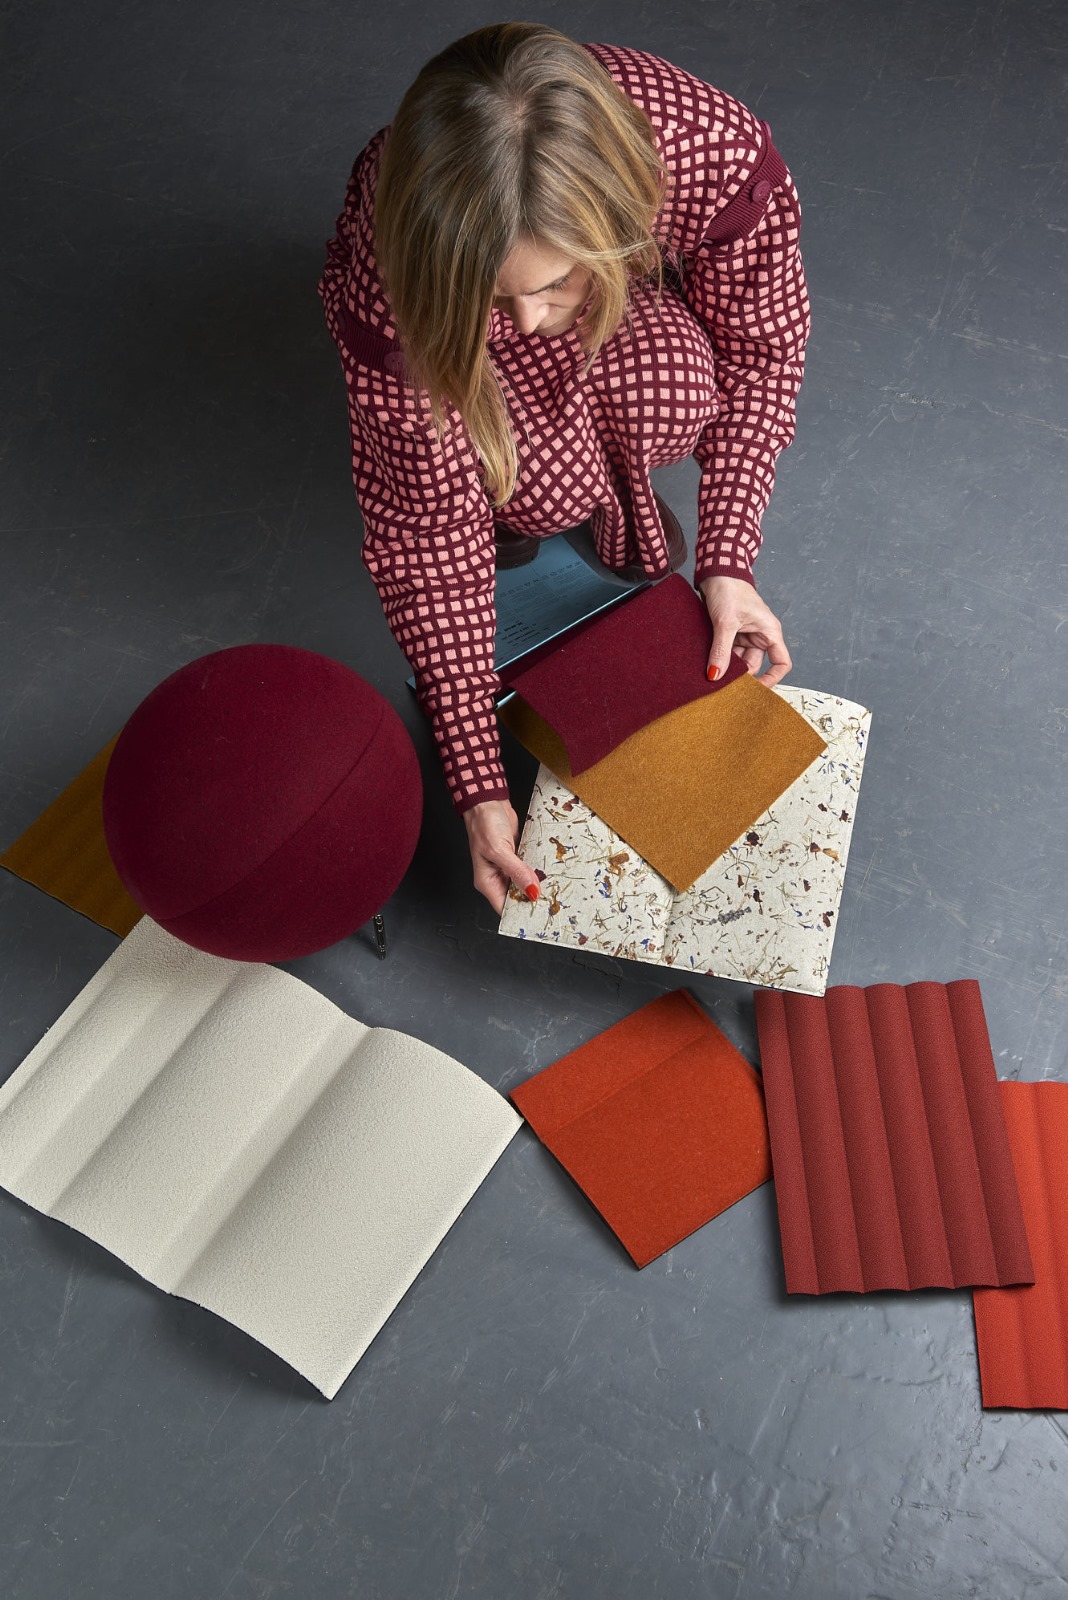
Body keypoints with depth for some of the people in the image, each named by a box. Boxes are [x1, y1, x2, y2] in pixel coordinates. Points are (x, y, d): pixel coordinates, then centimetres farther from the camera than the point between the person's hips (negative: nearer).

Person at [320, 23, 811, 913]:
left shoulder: (718, 156, -37)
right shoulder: (385, 294, -39)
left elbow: (759, 350, -19)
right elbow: (428, 536, -32)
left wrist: (727, 563, -25)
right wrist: (478, 787, -31)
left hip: (643, 293, 2)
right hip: (439, 304, -1)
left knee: (670, 400, -25)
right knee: (549, 487, -23)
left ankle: (618, 478, 6)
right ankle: (503, 486, 9)